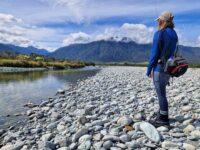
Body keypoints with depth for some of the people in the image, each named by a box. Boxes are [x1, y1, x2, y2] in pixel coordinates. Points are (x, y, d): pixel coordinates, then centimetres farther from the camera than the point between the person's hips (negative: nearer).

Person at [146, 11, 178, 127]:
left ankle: (163, 120, 10)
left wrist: (149, 70, -7)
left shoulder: (159, 34, -13)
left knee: (161, 94, 0)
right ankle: (161, 114, 31)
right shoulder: (174, 34, 12)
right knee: (162, 93, 20)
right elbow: (173, 52, 13)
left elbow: (154, 53, -15)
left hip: (159, 68, -8)